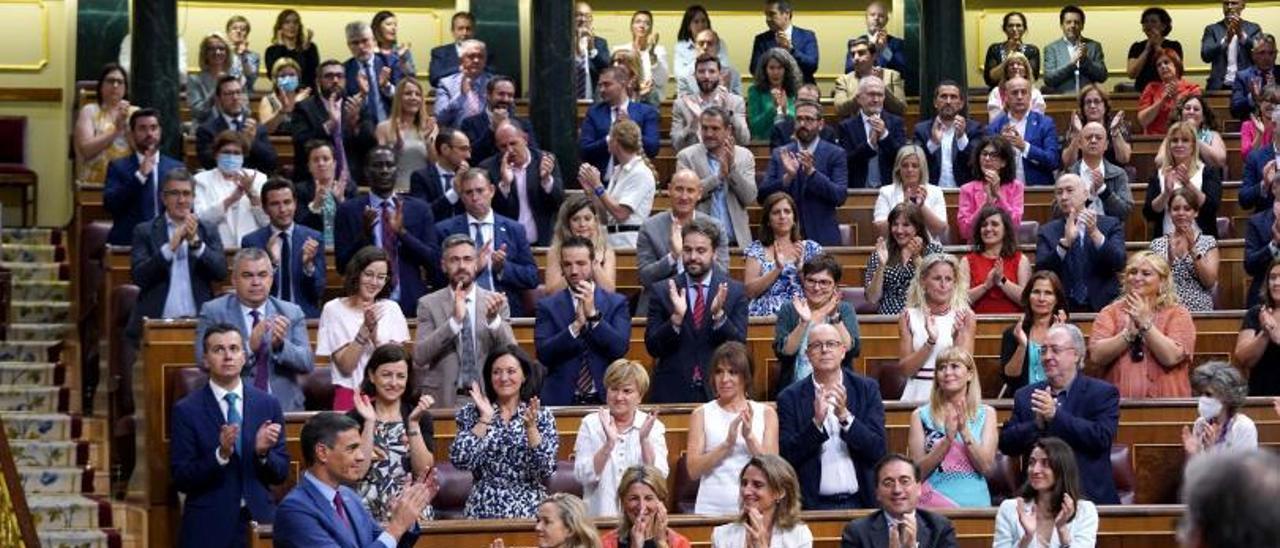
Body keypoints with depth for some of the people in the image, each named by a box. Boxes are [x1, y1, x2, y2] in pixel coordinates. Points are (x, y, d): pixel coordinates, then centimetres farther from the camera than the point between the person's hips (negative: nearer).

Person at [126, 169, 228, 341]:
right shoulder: (144, 231, 9)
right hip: (155, 324, -1)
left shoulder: (208, 232, 13)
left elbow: (221, 272, 0)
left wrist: (195, 242, -12)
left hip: (199, 324, 1)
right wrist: (170, 246, -13)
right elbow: (138, 276, -3)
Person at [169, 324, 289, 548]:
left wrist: (263, 452, -14)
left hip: (260, 521, 2)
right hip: (209, 529, -2)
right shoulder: (186, 410, -3)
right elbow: (180, 479, -7)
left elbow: (281, 474, 6)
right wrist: (220, 454, -21)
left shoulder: (268, 405, 5)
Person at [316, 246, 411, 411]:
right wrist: (365, 328, -13)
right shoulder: (334, 309, 1)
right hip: (350, 396, -2)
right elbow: (346, 366, -5)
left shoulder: (391, 309, 8)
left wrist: (374, 331, -13)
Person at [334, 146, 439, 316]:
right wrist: (364, 234, -18)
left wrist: (402, 232, -15)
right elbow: (342, 265, -2)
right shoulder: (348, 210, 2)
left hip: (410, 304, 1)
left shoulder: (419, 209, 5)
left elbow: (434, 261, -1)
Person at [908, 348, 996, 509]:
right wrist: (948, 439, -12)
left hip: (974, 501, 0)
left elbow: (986, 466, 1)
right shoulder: (921, 415, 7)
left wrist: (964, 430, -11)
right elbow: (919, 470, 0)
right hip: (935, 501, 0)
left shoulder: (986, 413, 10)